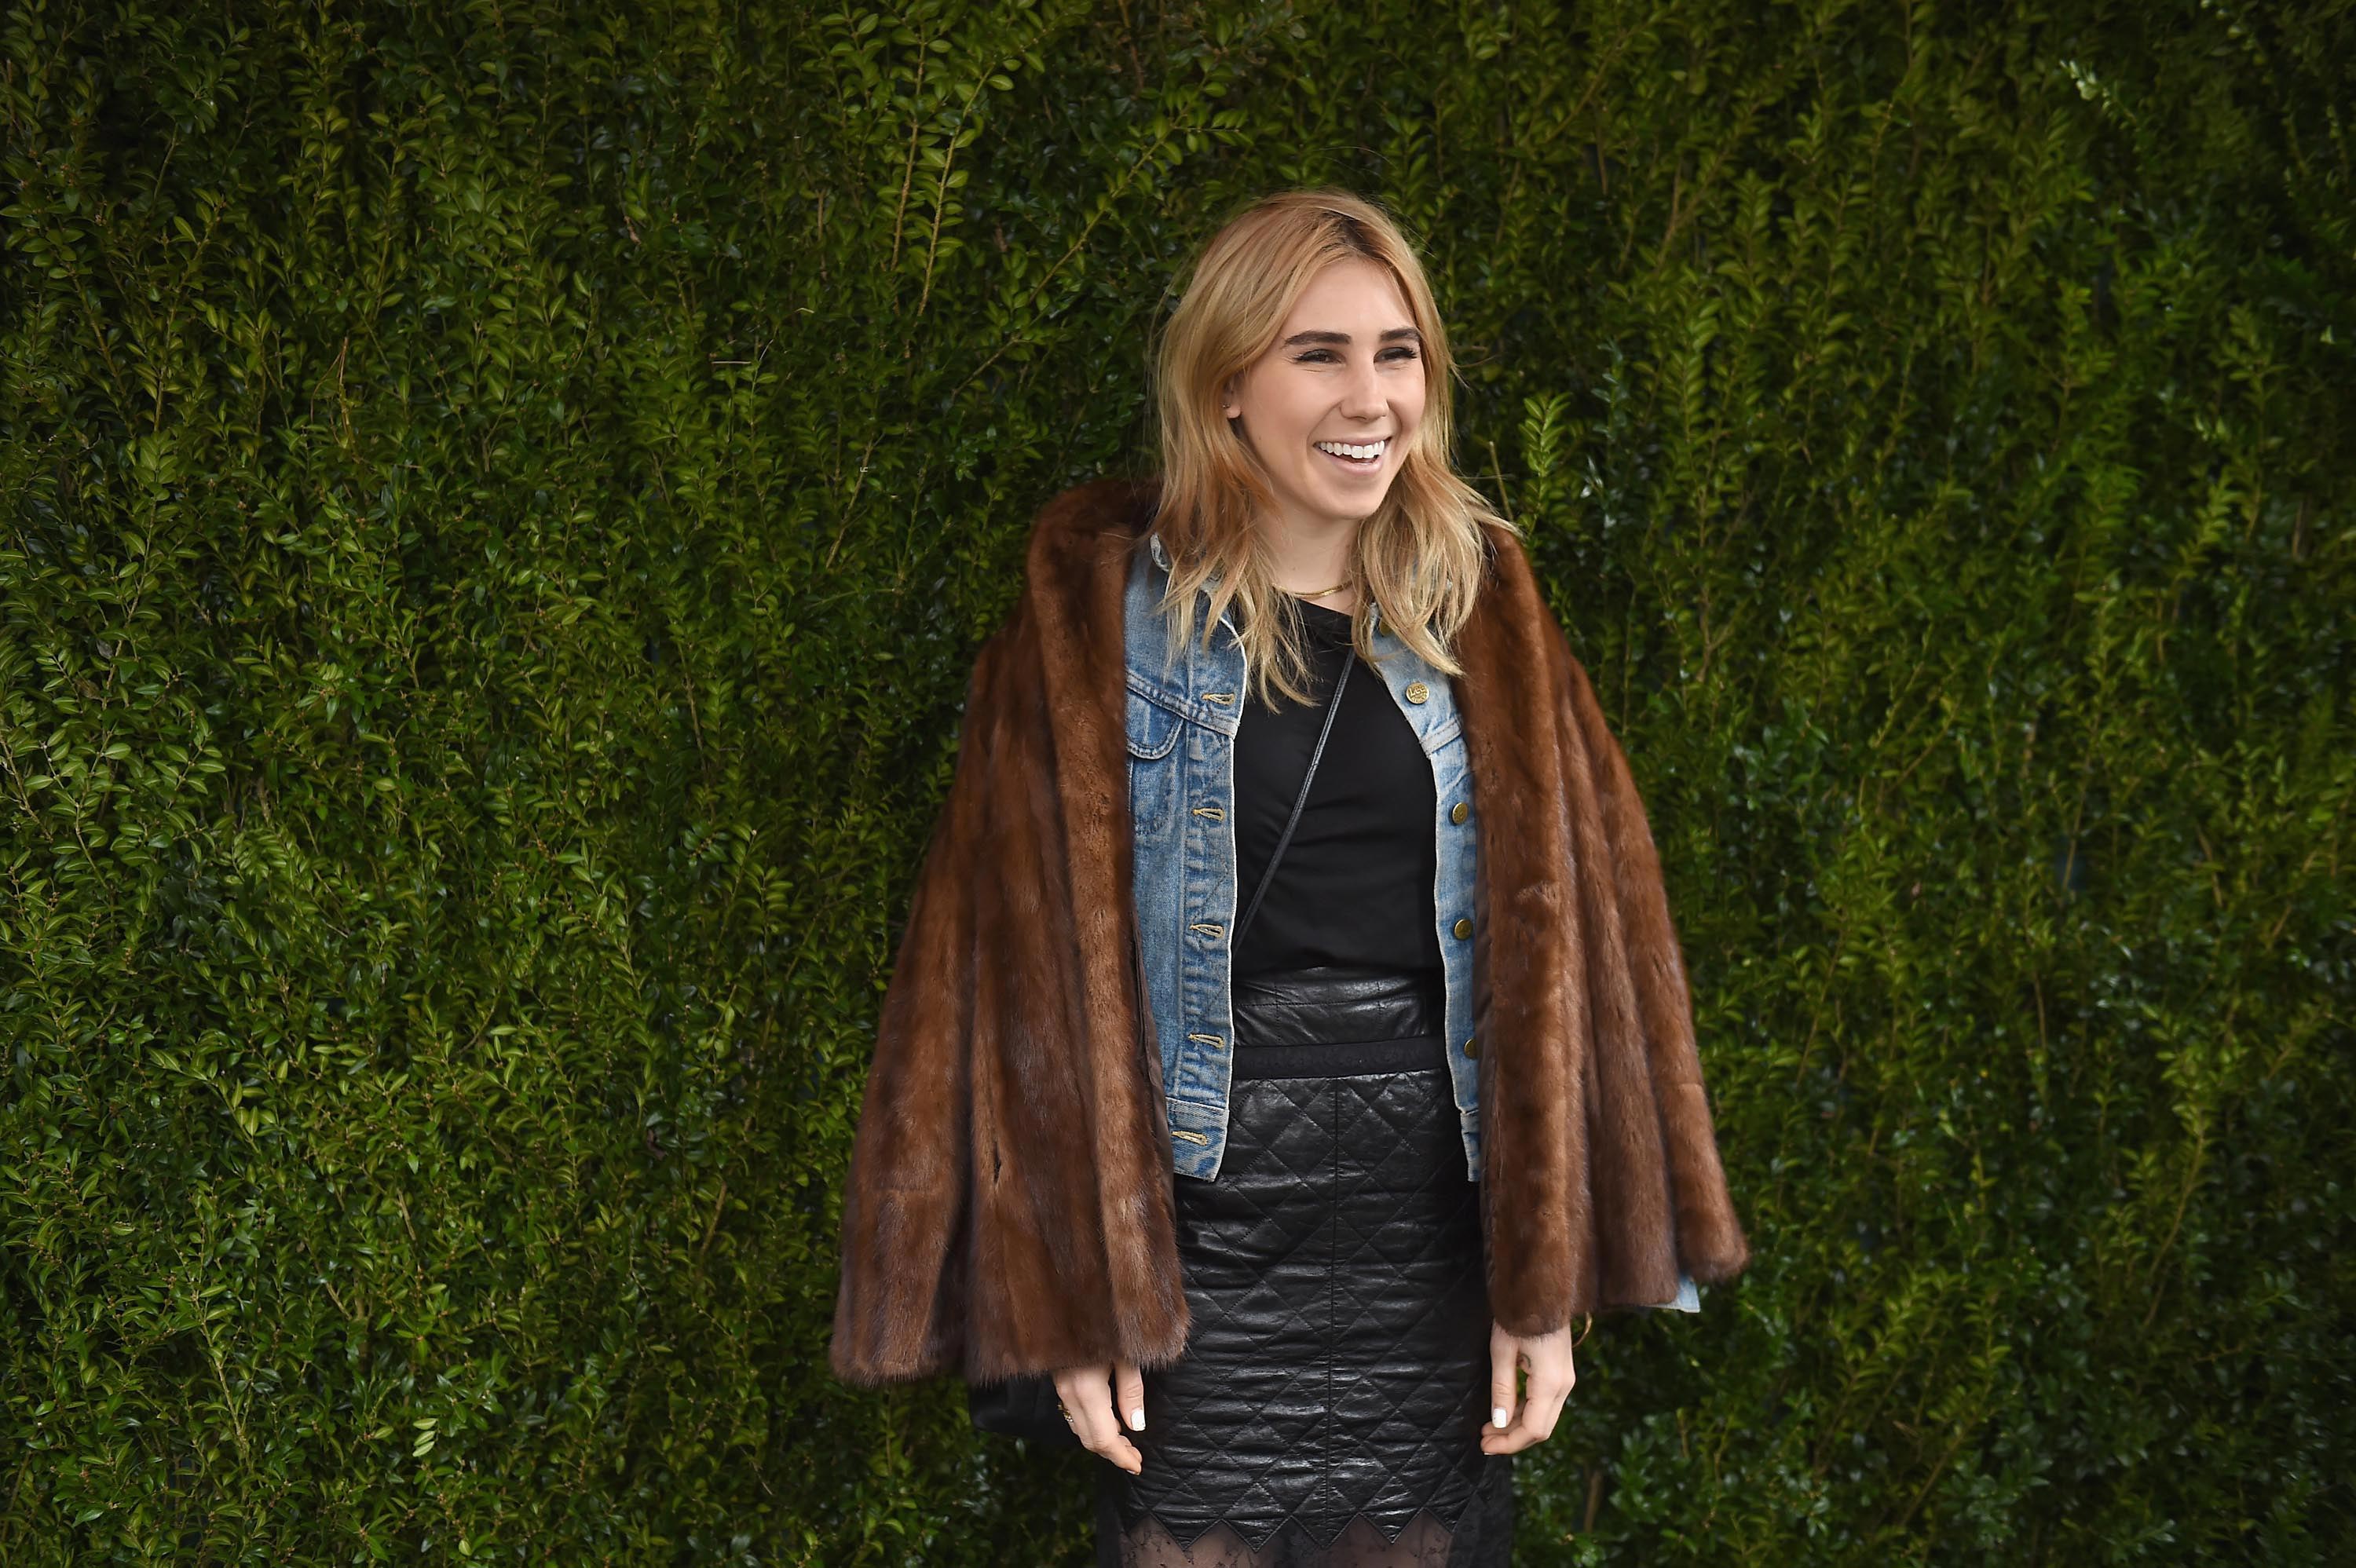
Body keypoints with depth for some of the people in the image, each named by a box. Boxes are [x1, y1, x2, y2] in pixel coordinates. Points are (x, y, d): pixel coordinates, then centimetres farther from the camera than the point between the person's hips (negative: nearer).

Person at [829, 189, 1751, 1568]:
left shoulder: (1481, 617, 6)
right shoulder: (1103, 623, -3)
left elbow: (1553, 942, 5)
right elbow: (1031, 957, -3)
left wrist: (1547, 1284, 0)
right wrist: (1072, 1298, -8)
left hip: (1434, 1215, 3)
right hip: (1205, 1224, -2)